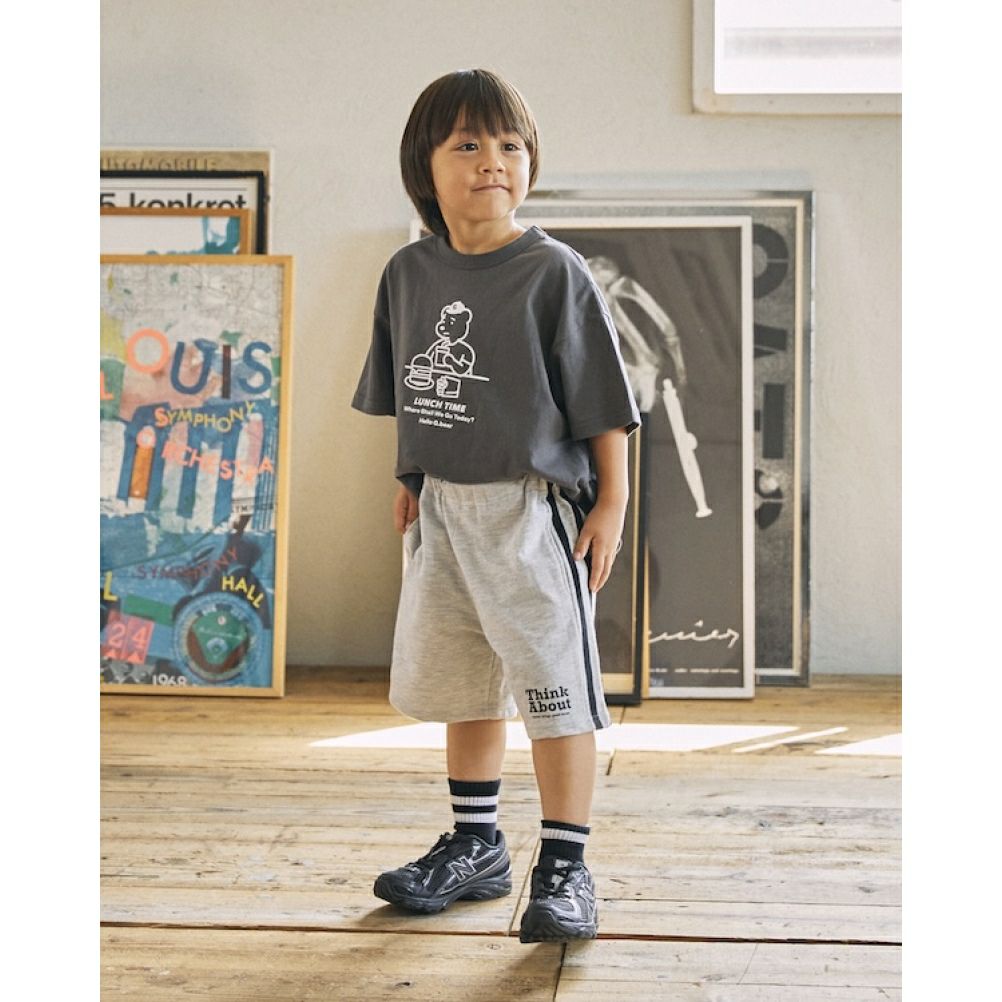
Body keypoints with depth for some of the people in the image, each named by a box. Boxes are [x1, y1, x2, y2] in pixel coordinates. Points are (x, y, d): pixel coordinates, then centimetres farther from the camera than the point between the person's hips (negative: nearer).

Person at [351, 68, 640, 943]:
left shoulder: (553, 272, -10)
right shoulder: (409, 273, 6)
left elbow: (603, 401, -8)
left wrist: (611, 504, -9)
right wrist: (410, 480, 15)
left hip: (533, 509, -6)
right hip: (443, 509, 6)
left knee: (553, 688, -1)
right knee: (459, 684, 16)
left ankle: (565, 868, 11)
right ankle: (476, 847, 33)